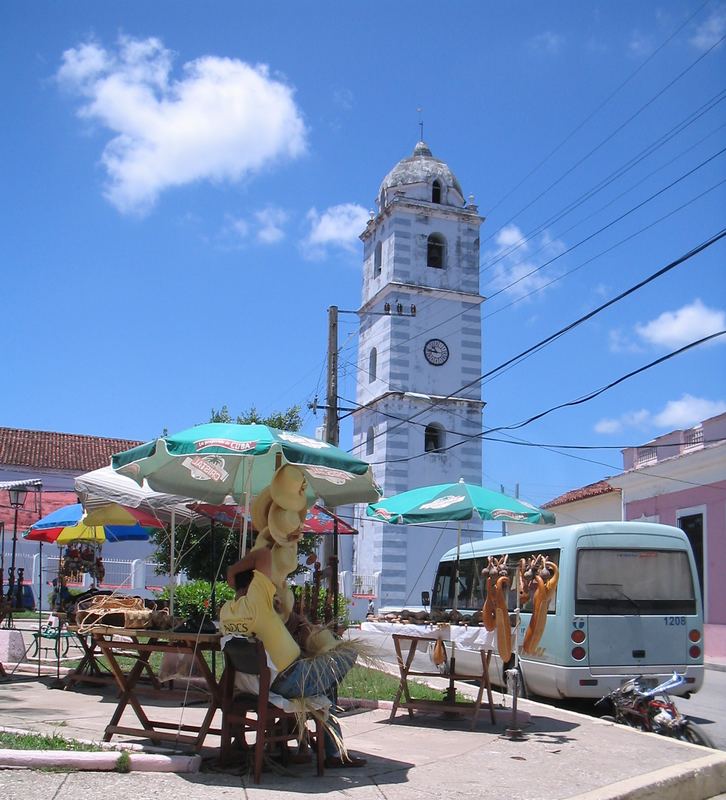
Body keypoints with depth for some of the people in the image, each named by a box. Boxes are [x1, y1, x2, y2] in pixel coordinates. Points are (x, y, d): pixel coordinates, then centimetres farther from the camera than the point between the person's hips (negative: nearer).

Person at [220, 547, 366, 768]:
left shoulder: (225, 611, 1)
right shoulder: (255, 601, -22)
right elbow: (264, 554, -25)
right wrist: (234, 570, -14)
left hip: (262, 683, 9)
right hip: (290, 681, -9)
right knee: (348, 654, 7)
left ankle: (335, 752, 30)